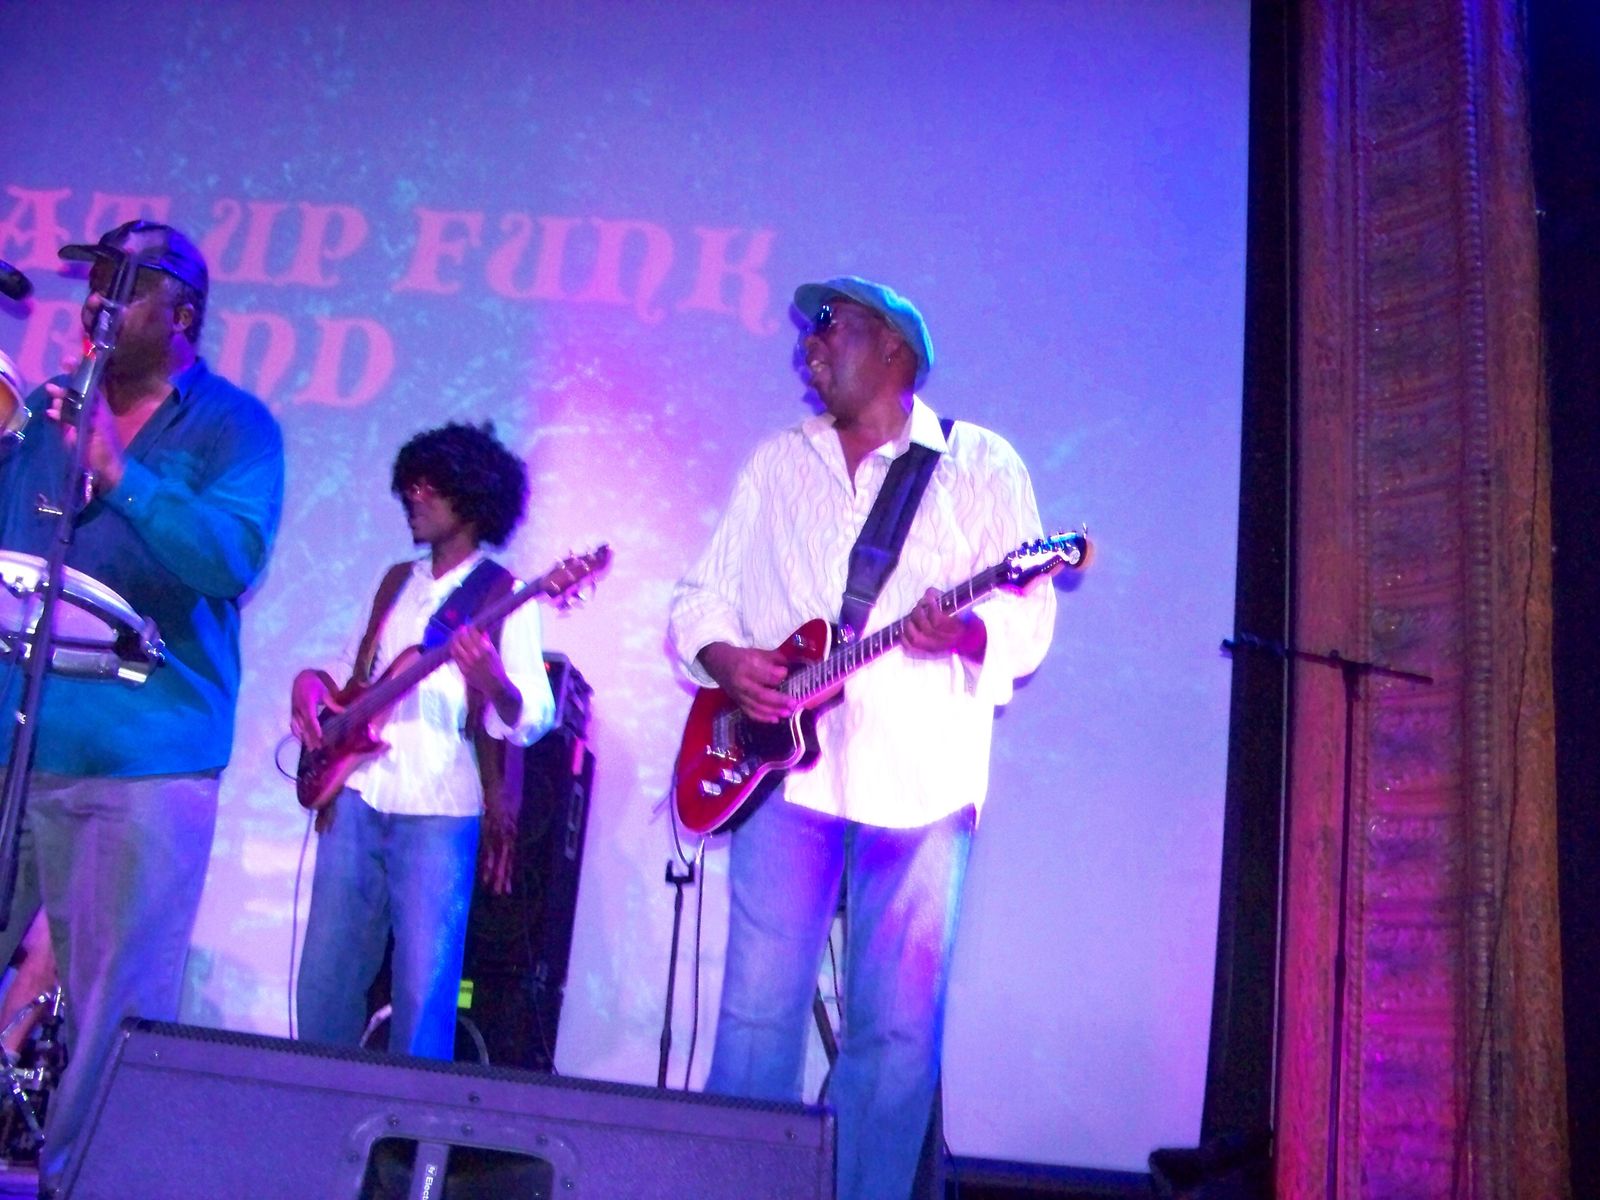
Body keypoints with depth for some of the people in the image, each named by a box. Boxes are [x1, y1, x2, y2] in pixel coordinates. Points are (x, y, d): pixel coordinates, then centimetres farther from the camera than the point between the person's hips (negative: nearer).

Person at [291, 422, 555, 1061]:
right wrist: (312, 681, 5)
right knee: (324, 980, 8)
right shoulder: (397, 582, 17)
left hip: (437, 810, -6)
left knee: (421, 993, -5)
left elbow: (532, 722, -10)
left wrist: (491, 682, -31)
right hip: (357, 796, 6)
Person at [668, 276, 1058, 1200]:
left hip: (921, 779, -2)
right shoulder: (776, 465, 19)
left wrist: (962, 631, -22)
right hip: (787, 771, 3)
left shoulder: (980, 464, 7)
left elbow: (1029, 623, 0)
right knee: (758, 1011, 0)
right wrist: (722, 656, -4)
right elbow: (701, 596, 17)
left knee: (898, 1028, -1)